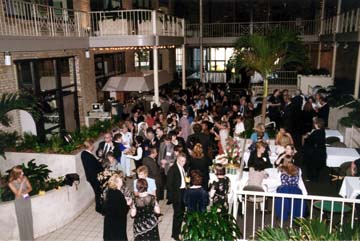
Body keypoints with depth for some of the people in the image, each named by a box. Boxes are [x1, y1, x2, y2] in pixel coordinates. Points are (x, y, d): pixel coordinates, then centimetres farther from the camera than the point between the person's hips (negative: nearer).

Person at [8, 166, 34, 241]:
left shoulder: (24, 178, -10)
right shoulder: (11, 183, -18)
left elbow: (30, 188, 0)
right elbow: (18, 194, -23)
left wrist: (25, 192, -20)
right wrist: (22, 183, -31)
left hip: (27, 201, 4)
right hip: (19, 203, -3)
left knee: (29, 219, 15)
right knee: (22, 221, 7)